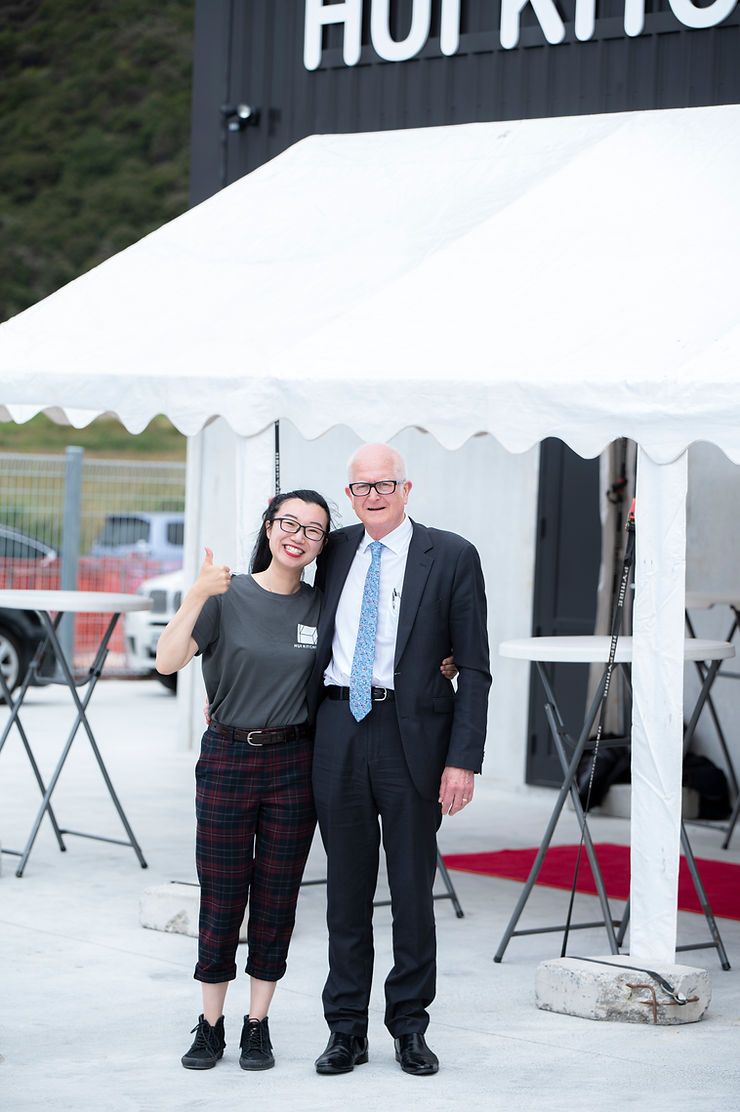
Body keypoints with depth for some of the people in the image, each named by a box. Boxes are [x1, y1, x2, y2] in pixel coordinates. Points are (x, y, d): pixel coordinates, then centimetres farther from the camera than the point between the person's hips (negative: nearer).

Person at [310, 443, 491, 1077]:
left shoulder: (452, 557, -1)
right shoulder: (334, 552, 11)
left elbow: (474, 668, -3)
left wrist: (464, 759, -10)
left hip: (413, 734, -3)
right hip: (338, 732, 3)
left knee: (413, 889, 5)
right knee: (346, 888, 8)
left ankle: (410, 1029, 17)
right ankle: (347, 1031, 16)